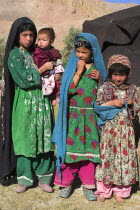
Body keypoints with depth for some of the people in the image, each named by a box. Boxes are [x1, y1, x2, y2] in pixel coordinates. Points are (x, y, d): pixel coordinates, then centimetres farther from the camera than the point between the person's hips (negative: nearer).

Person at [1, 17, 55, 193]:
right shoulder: (14, 55, -1)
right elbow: (23, 79, -13)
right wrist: (43, 68, -6)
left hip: (43, 100, 5)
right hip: (25, 102, -4)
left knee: (44, 138, 3)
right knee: (26, 138, 0)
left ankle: (44, 178, 13)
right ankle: (24, 179, 13)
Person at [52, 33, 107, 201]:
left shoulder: (97, 68, 6)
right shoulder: (72, 67, 1)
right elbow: (69, 90, -12)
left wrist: (100, 79, -8)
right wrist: (79, 71, -14)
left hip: (90, 117, 1)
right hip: (72, 116, -1)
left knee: (89, 148, 6)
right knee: (70, 147, 2)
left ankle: (88, 184, 19)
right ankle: (66, 183, 18)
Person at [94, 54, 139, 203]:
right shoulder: (104, 88, 0)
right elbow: (97, 107, -5)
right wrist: (113, 103, -14)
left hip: (126, 129, 3)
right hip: (110, 128, -3)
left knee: (125, 156, 4)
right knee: (107, 156, 1)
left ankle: (119, 190, 18)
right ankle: (103, 190, 16)